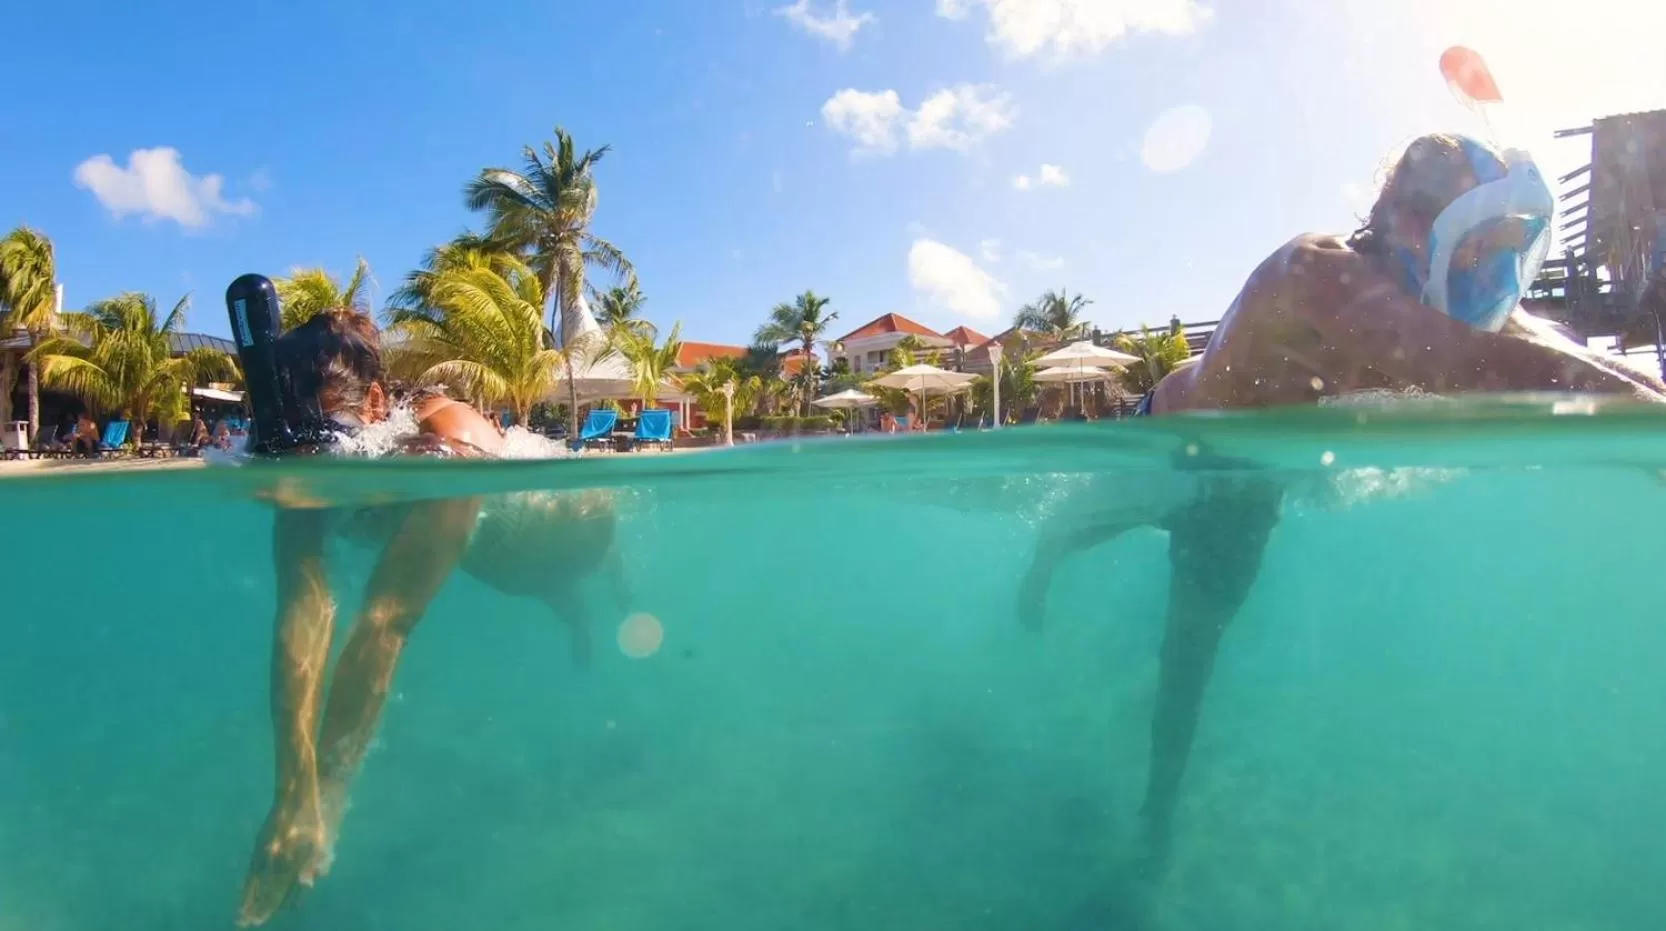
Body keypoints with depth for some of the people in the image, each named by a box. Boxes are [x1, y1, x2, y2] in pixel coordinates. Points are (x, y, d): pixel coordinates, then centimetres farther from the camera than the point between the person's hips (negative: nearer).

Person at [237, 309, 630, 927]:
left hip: (573, 528, -4)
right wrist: (293, 794, -49)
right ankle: (570, 609, 63)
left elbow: (388, 618, -52)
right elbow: (302, 618, -42)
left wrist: (327, 793, -51)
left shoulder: (447, 443, -49)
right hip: (497, 559, 4)